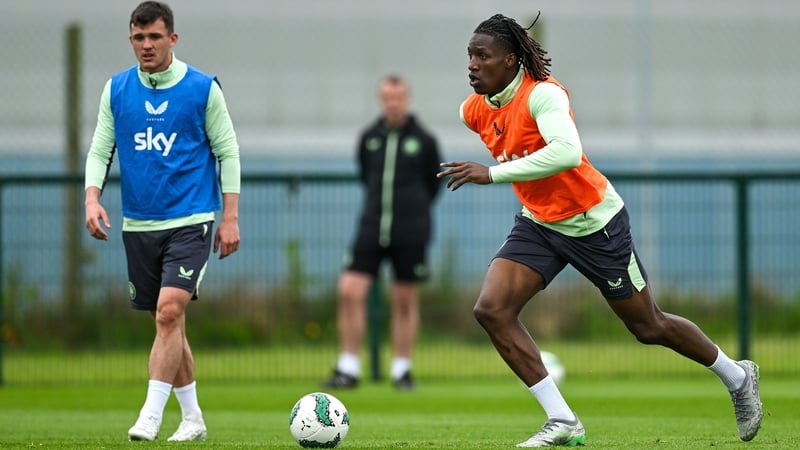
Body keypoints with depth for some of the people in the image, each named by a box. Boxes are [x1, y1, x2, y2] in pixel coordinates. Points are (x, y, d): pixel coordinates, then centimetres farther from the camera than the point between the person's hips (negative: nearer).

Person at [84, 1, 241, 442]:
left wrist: (230, 217, -2)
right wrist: (92, 197, -9)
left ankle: (150, 416, -18)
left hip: (190, 220, -4)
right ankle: (192, 419, 19)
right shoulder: (116, 90, 5)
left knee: (169, 311, -18)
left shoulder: (203, 88, -3)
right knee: (167, 322, 9)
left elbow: (227, 153, 2)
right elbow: (99, 150, 9)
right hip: (138, 224, 4)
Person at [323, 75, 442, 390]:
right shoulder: (369, 138, 6)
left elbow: (434, 184, 11)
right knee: (350, 291, -10)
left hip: (410, 234, -2)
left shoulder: (423, 141, -1)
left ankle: (401, 370, 15)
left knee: (405, 302, 4)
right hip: (372, 228, 2)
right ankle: (348, 369, -5)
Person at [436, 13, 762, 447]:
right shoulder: (473, 110, -4)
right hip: (538, 223, 7)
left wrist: (492, 173, -44)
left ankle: (737, 377, 34)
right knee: (491, 309, -14)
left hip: (594, 223, -7)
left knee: (648, 326, 7)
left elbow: (567, 153, -45)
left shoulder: (542, 94, -27)